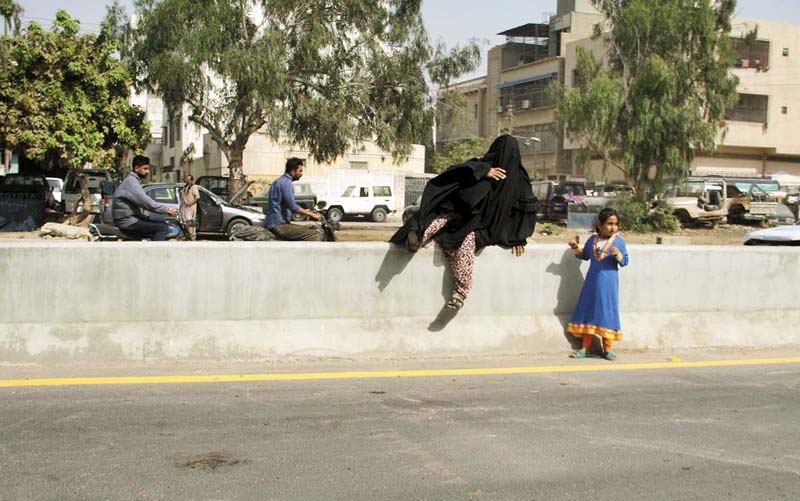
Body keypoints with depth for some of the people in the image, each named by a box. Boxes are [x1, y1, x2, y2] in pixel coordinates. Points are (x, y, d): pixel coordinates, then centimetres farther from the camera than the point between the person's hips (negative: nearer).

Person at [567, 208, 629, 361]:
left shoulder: (619, 241, -4)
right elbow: (585, 256, 19)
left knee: (607, 312, 2)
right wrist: (576, 248, 3)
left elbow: (624, 261, -5)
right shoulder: (592, 239, 5)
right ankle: (584, 348, 12)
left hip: (608, 283, -3)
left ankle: (607, 349, 15)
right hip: (592, 281, 3)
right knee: (588, 312, 6)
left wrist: (618, 254, -23)